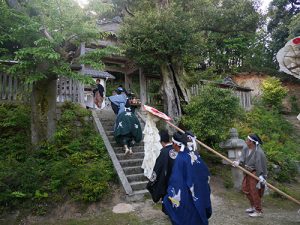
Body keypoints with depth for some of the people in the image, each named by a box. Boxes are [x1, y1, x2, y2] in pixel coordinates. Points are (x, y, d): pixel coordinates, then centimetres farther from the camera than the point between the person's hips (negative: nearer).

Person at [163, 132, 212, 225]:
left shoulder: (180, 159, -24)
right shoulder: (194, 154, -4)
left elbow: (176, 181, -23)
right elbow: (205, 171, 5)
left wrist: (169, 196, -12)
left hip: (188, 196, -6)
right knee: (198, 214, 25)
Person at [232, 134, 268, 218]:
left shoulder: (258, 152, -24)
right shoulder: (246, 149, -2)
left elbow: (260, 164, -23)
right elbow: (243, 158, -11)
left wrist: (261, 177, -23)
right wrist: (238, 162, -32)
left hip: (255, 173, -9)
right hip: (248, 172, 9)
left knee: (254, 191, -1)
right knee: (245, 188, 17)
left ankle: (258, 211, 16)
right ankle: (253, 206, 35)